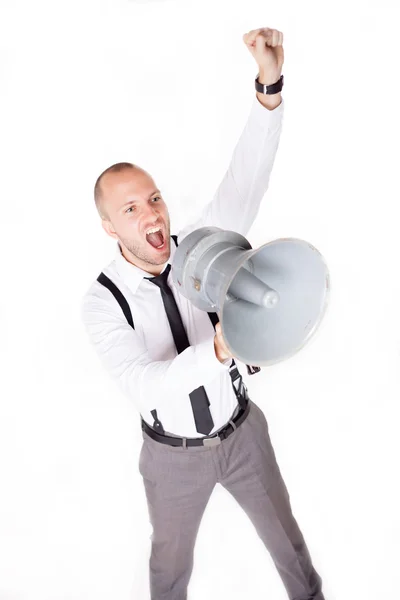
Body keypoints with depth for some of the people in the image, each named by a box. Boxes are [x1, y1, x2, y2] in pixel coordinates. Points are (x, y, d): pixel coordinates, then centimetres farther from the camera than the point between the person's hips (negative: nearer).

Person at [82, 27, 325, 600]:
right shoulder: (102, 302, -23)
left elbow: (245, 184, -31)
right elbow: (147, 388, -37)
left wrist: (270, 84, -45)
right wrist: (220, 350, -56)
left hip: (243, 430, 2)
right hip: (174, 455, -1)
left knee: (283, 533, 24)